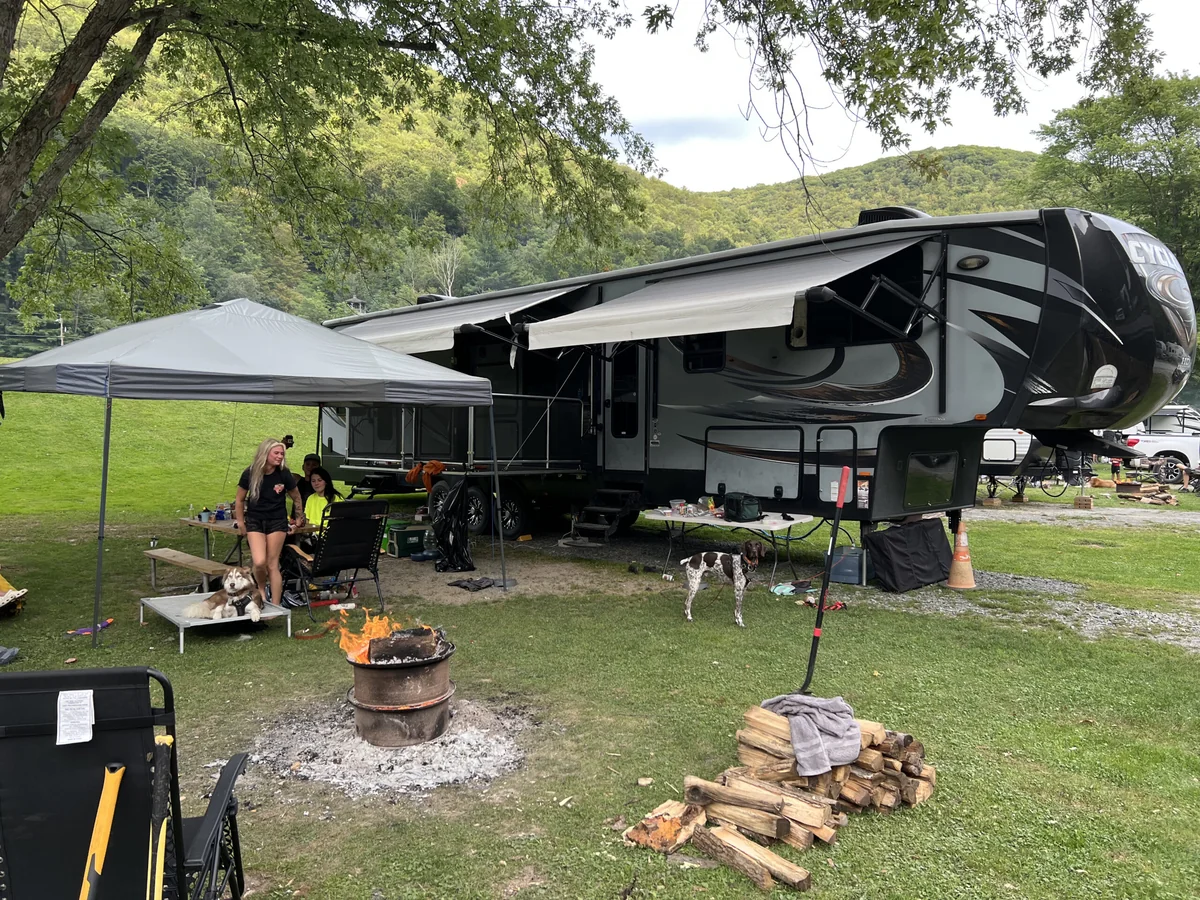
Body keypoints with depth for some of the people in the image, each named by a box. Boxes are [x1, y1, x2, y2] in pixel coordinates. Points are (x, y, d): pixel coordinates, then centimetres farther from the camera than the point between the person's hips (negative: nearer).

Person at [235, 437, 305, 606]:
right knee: (259, 562, -15)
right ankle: (261, 591, 16)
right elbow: (240, 500, 7)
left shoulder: (284, 474, -6)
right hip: (254, 521, 0)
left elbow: (297, 498, 10)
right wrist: (240, 523, 10)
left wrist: (299, 518, 19)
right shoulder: (250, 474, -7)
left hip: (277, 522, 0)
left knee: (272, 564, 0)